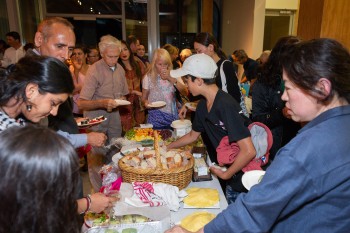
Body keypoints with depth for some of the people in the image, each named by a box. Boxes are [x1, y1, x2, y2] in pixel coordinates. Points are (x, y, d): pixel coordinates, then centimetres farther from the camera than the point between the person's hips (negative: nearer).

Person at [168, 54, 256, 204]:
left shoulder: (225, 105, -28)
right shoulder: (203, 105, 0)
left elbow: (248, 151, -31)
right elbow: (193, 136, 17)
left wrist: (226, 174, -18)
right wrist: (166, 148, 20)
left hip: (242, 176, -7)